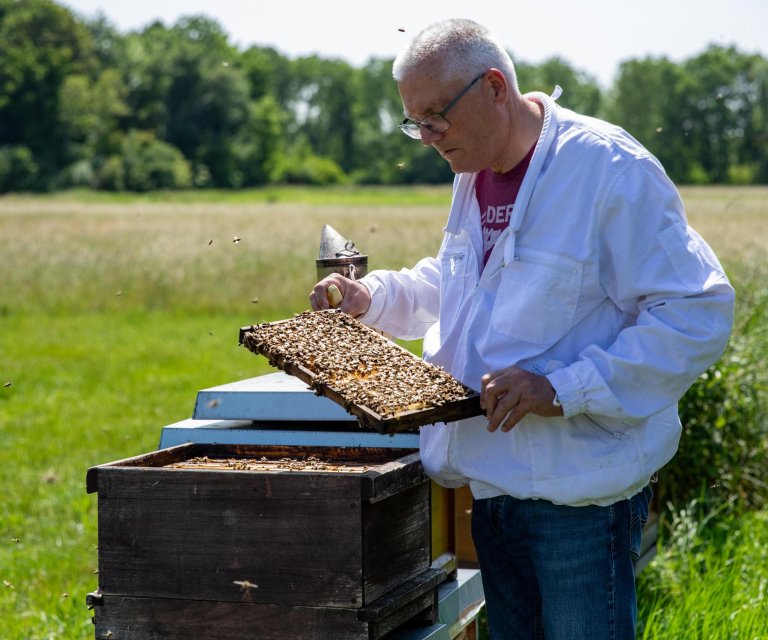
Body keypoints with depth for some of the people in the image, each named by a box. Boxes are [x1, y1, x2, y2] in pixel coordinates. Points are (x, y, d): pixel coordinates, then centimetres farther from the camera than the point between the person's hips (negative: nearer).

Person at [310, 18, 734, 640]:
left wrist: (563, 388, -26)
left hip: (579, 489, -8)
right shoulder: (476, 174, 11)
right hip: (494, 476, 8)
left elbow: (699, 313, -21)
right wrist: (374, 297, 12)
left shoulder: (608, 169, -17)